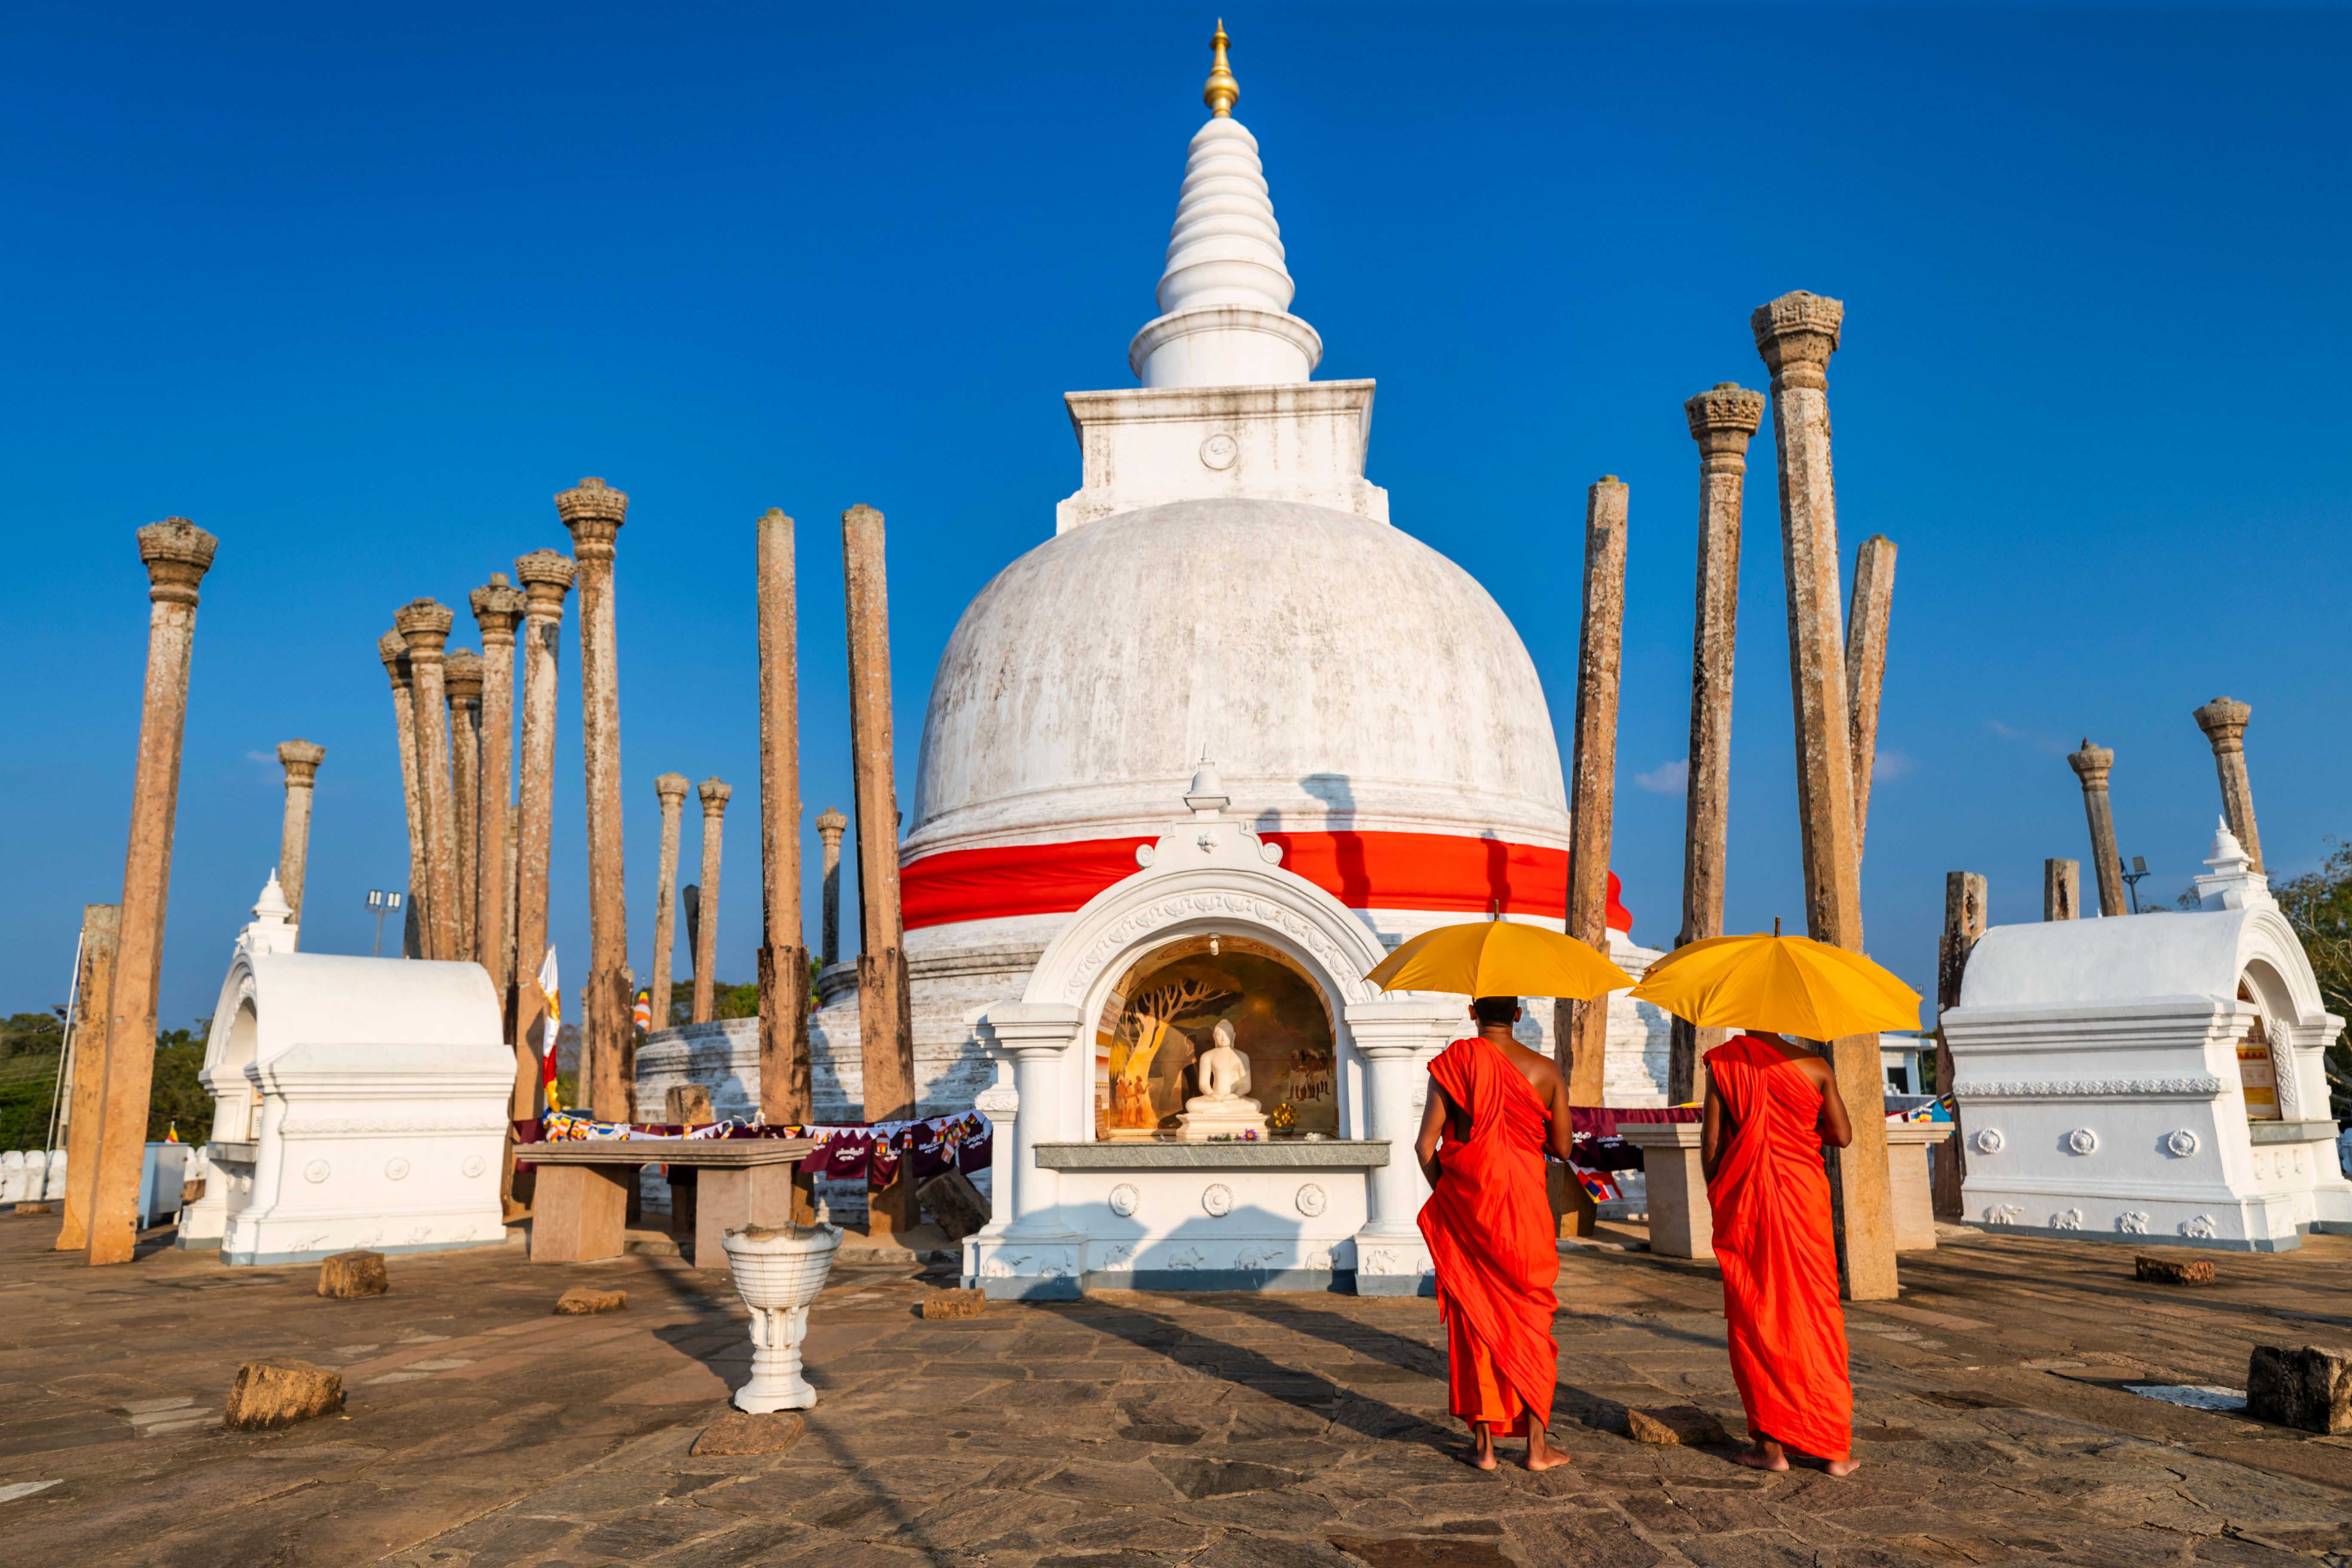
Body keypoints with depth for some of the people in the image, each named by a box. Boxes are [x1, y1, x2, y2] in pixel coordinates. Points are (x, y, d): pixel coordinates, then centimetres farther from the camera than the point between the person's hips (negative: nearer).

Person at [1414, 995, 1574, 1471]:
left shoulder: (1452, 1063, -7)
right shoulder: (1545, 1071, -2)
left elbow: (1425, 1145, -8)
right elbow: (1562, 1147, 3)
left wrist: (1443, 1192, 9)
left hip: (1465, 1204, -1)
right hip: (1525, 1205, 1)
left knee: (1473, 1318, 8)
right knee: (1529, 1318, 11)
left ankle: (1484, 1443, 14)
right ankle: (1537, 1445, 16)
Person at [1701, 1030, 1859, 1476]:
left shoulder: (1722, 1062, -6)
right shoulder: (1814, 1067, -2)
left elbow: (1711, 1138, -6)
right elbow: (1842, 1136, 5)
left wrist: (1716, 1192, 8)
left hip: (1744, 1202, -1)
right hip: (1803, 1198, 1)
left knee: (1754, 1321, 7)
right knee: (1817, 1315, 9)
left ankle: (1770, 1443, 9)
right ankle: (1836, 1448, 14)